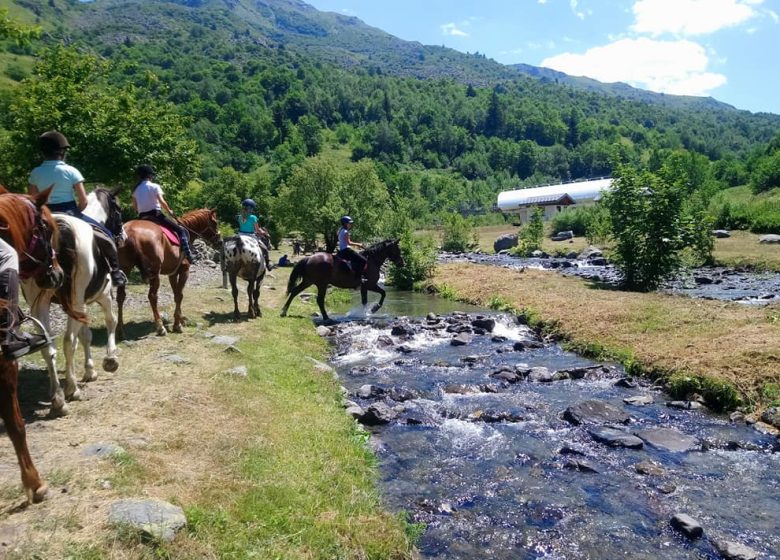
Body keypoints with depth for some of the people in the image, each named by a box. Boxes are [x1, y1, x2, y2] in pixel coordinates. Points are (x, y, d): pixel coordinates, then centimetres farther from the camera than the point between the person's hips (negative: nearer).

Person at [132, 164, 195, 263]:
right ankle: (187, 254, -15)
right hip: (156, 214, -6)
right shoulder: (154, 186, -6)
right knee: (181, 230, -2)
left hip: (142, 218, 7)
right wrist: (169, 211, -1)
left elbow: (134, 206, 13)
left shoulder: (136, 189, 11)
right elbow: (162, 201, -16)